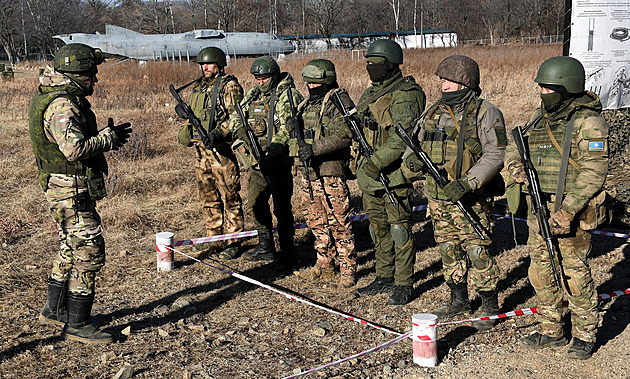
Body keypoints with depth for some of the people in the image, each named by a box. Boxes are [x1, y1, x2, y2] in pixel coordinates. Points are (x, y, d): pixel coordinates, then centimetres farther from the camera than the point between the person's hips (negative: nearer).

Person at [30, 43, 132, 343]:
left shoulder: (61, 98, 13)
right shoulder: (62, 105, -21)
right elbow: (75, 149, -31)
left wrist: (109, 136, 7)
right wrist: (108, 138, -17)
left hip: (65, 190, 11)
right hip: (72, 191, -11)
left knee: (71, 249, 21)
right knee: (89, 253, -5)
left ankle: (55, 310, 35)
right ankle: (77, 324, 5)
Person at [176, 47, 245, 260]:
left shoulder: (229, 86, -5)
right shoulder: (198, 88, 18)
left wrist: (218, 132, -27)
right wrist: (186, 132, 12)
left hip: (222, 149, -8)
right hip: (202, 149, 8)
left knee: (230, 197, -3)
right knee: (208, 198, 13)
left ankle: (233, 242, 4)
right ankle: (213, 238, 24)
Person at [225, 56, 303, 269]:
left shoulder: (288, 95, -9)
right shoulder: (252, 95, 13)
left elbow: (289, 126, -21)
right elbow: (235, 117, 16)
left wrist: (274, 148, -32)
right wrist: (241, 130, -6)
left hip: (278, 159, -7)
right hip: (257, 160, 8)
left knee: (281, 207, -4)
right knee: (256, 202, 13)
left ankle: (286, 253, 6)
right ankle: (266, 247, 27)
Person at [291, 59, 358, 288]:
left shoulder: (339, 101, -9)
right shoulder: (308, 103, 17)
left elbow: (344, 135, -21)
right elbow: (297, 133, 27)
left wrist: (314, 149, -25)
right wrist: (294, 129, 5)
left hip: (331, 172, -8)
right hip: (308, 171, 8)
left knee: (338, 223, -4)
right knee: (316, 222, 14)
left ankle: (348, 270, 6)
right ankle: (325, 266, 26)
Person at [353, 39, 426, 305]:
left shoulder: (404, 94, -13)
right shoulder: (369, 94, 15)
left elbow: (401, 137, -24)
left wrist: (377, 161, -30)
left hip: (394, 173, -9)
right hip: (370, 173, 9)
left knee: (399, 228, -2)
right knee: (378, 227, 15)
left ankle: (403, 285, 8)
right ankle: (384, 278, 28)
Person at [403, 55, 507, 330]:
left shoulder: (485, 114, -9)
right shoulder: (433, 112, 10)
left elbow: (495, 155, -15)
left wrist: (466, 183, -24)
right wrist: (412, 160, -9)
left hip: (469, 200, -6)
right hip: (437, 198, 6)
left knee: (477, 252, -3)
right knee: (448, 251, 14)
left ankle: (489, 306, 13)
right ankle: (459, 300, 29)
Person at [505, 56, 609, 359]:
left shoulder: (587, 122, -13)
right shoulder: (540, 118, 10)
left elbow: (593, 173, -19)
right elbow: (517, 146, 22)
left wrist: (567, 212, -25)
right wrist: (515, 165, -2)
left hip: (572, 212, -7)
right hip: (539, 209, 7)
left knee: (575, 274, 2)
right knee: (541, 272, 12)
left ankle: (585, 336, 20)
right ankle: (551, 331, 27)